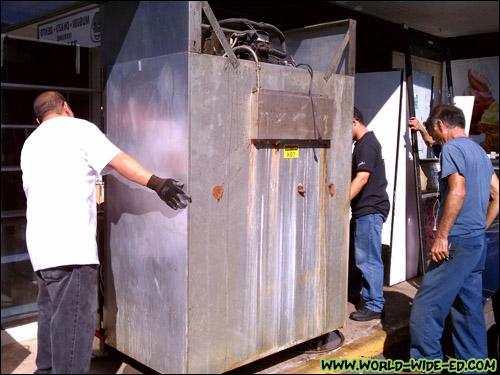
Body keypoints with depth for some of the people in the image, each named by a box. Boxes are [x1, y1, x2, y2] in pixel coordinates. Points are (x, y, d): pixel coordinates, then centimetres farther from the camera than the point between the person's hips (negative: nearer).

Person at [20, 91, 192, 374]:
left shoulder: (30, 143, 23)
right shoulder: (78, 128, 1)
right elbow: (117, 160, -15)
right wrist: (157, 183, -24)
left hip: (39, 242, 8)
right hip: (71, 242, -8)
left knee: (52, 313, 18)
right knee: (75, 319, -8)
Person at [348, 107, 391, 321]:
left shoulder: (367, 144, -15)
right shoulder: (364, 143, 19)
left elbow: (362, 177, -25)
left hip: (370, 209, -11)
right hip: (363, 209, 11)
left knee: (367, 258, -7)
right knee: (354, 253, 19)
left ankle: (375, 306, 0)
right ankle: (353, 293, 33)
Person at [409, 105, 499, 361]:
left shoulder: (452, 148, -9)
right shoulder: (479, 150, 19)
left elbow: (458, 191, -23)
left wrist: (441, 236, -21)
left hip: (457, 243, -10)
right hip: (479, 243, 10)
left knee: (426, 307, -5)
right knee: (469, 306, 15)